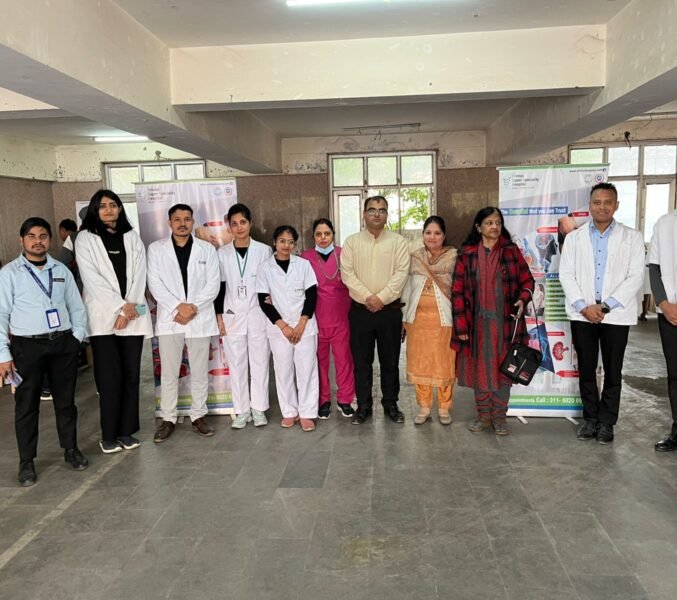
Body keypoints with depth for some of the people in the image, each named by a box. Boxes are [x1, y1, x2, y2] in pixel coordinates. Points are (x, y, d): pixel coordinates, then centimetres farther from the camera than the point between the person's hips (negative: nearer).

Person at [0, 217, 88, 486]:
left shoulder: (62, 271, 8)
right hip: (27, 346, -3)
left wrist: (77, 337, 2)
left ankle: (71, 449, 29)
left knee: (66, 400, 14)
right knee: (26, 405, 6)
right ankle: (26, 462, 19)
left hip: (64, 344, 3)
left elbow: (76, 307, 12)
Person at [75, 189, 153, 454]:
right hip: (104, 317, -2)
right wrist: (120, 306, -12)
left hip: (133, 316, 3)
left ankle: (126, 430, 14)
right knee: (109, 378, -3)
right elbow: (91, 278, -6)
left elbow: (139, 275, 4)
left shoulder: (132, 237, 13)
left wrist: (130, 309, -8)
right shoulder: (85, 239, 4)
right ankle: (109, 435, 8)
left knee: (131, 375, 4)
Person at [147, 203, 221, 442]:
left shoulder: (207, 249, 7)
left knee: (200, 372, 7)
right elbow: (154, 284, -3)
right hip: (169, 319, 0)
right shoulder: (156, 249, 5)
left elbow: (213, 284, 0)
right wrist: (178, 306, -14)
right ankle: (168, 419, 16)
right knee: (169, 373, 5)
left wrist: (193, 308, -12)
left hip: (200, 318, 1)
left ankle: (198, 416, 20)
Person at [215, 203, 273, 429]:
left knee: (259, 361, 3)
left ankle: (259, 409, 15)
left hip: (258, 314, -1)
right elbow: (219, 286, 6)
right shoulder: (222, 253, 4)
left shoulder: (264, 250, 1)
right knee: (236, 364, 5)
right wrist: (219, 316, 1)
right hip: (232, 316, 1)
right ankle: (242, 410, 15)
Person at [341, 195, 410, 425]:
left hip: (390, 310, 0)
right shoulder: (351, 242, 4)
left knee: (390, 361, 9)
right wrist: (367, 297, -15)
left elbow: (401, 273, -7)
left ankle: (390, 404, 22)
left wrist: (381, 297, -16)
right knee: (361, 361, 7)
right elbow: (347, 273, -4)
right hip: (360, 310, 1)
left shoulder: (398, 241, 2)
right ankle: (363, 406, 19)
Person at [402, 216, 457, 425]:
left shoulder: (454, 257, -4)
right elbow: (407, 288, 10)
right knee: (419, 363, 8)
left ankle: (444, 408, 22)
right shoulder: (414, 258, 6)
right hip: (418, 318, 3)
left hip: (444, 318, -3)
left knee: (445, 364, 5)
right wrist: (404, 317, 8)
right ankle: (423, 407, 22)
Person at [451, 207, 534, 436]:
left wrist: (522, 299, -14)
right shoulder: (466, 254, -1)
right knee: (479, 368, 9)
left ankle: (499, 416, 22)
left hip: (505, 322, 0)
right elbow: (457, 291, -2)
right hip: (477, 322, 0)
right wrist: (461, 326, -6)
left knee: (504, 369, 7)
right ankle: (483, 415, 25)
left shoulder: (511, 251, 2)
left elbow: (527, 280, 8)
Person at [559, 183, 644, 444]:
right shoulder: (574, 238, 8)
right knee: (586, 369, 8)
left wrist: (606, 306, -14)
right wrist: (583, 306, -11)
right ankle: (590, 419, 21)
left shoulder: (632, 237, 3)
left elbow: (635, 276, -5)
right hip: (582, 314, 1)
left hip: (616, 315, -1)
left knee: (612, 372, 6)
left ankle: (606, 423, 19)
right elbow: (566, 274, 1)